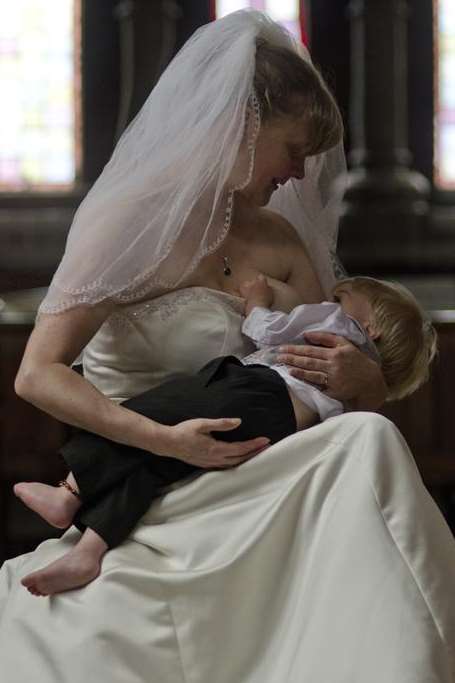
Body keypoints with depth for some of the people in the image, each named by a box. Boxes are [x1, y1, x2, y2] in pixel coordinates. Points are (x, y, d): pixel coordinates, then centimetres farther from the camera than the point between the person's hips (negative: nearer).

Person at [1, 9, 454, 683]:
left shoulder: (279, 243, 16)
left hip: (235, 492, 7)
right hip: (139, 495, -7)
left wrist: (363, 378, -7)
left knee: (369, 440, -22)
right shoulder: (136, 223, -4)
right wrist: (167, 439, -24)